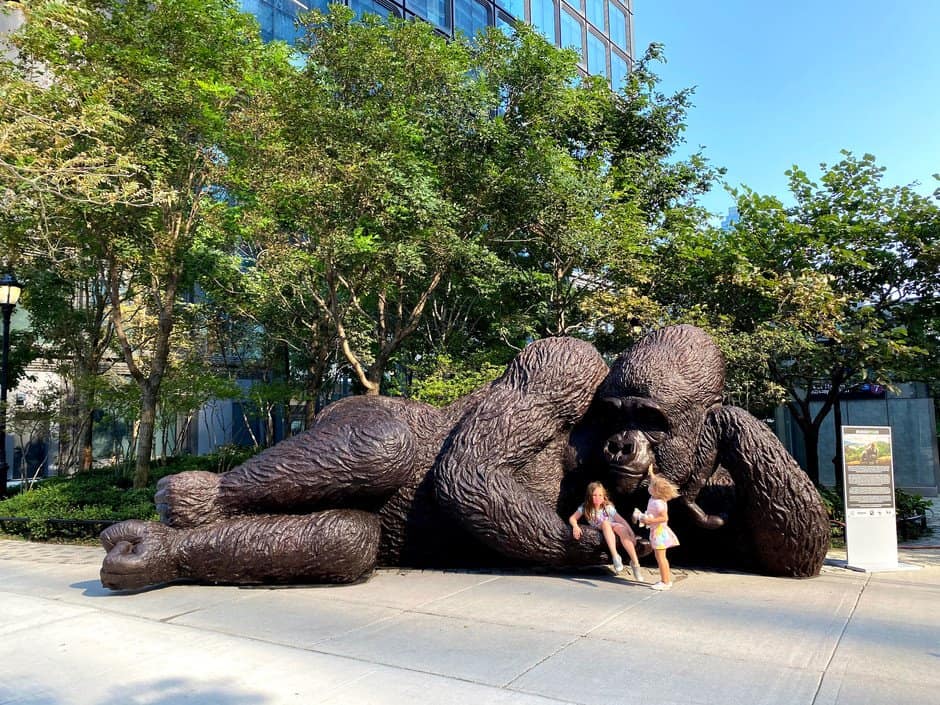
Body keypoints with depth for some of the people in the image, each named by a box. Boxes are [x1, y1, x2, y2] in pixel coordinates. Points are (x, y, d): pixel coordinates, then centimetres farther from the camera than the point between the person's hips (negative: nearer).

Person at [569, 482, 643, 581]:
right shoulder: (585, 508, -11)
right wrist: (575, 526, -32)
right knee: (605, 523, -34)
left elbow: (621, 520, -15)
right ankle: (615, 556, -41)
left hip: (613, 527, 0)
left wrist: (631, 534, -24)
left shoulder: (608, 507, -13)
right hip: (600, 530, 0)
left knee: (622, 529, -34)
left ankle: (635, 563, -32)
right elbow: (572, 518, -10)